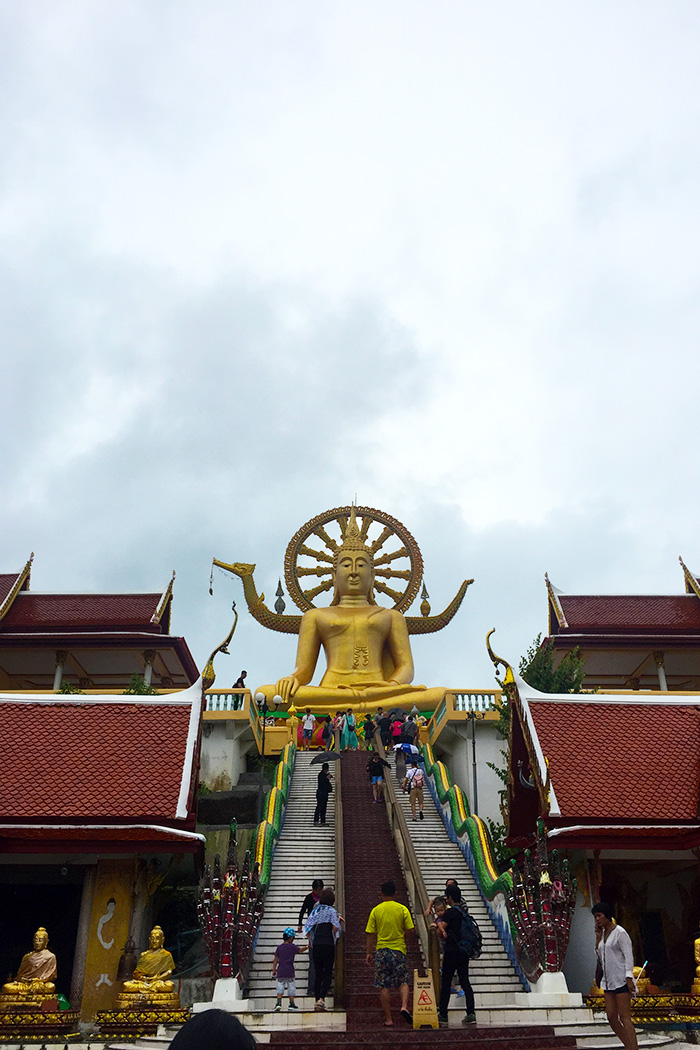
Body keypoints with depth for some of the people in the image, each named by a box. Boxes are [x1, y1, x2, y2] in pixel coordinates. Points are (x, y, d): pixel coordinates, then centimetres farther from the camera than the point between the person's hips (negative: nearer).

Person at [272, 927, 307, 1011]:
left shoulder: (279, 947, 6)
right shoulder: (293, 947, -4)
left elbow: (275, 960, 6)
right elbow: (301, 950, 3)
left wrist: (274, 970, 10)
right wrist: (307, 947, 17)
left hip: (280, 971, 2)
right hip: (290, 971, -2)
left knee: (280, 987, 7)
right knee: (291, 988, 10)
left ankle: (279, 1002, -9)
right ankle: (291, 1004, 15)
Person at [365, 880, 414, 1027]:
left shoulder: (376, 910, 0)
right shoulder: (402, 909, -1)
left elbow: (371, 934, 0)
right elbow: (409, 930, -3)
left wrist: (369, 953, 8)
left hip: (381, 951, 0)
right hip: (398, 950, 0)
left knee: (384, 986, 6)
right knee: (403, 982, 11)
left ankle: (388, 1019, 7)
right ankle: (404, 1006, -13)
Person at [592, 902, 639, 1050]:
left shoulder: (619, 932, -8)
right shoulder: (603, 933, 14)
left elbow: (628, 956, -12)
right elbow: (599, 956, 18)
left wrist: (629, 978, -19)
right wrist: (598, 938, 6)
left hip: (621, 980, -8)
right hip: (608, 981, 8)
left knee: (624, 1017, -9)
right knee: (611, 1017, 7)